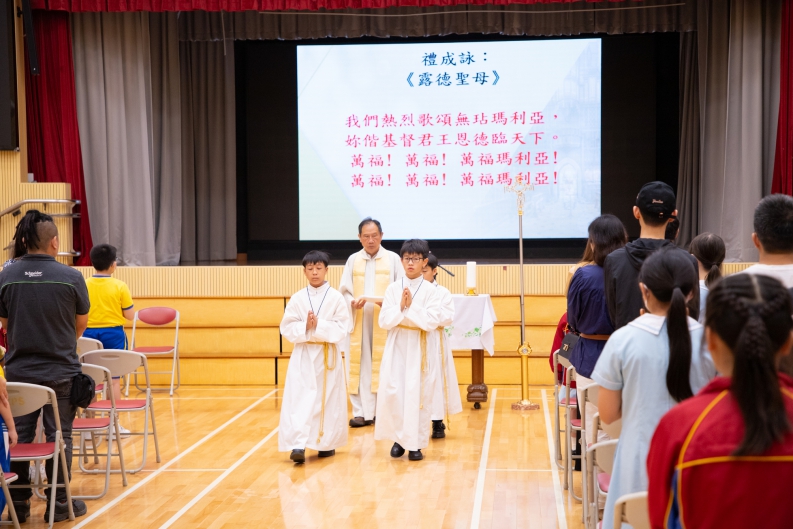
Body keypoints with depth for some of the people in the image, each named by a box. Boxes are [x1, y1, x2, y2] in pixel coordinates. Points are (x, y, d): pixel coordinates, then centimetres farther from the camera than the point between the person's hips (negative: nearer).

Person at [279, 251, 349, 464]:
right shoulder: (297, 298, 2)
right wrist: (305, 327, -18)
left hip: (328, 355, 0)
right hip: (303, 355, 1)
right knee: (299, 400, -9)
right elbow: (287, 328, -1)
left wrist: (319, 325, -20)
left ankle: (327, 443, 23)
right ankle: (298, 445, -12)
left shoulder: (336, 298, -3)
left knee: (328, 400, 8)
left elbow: (341, 329, -9)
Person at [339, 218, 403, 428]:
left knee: (383, 366, -4)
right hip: (358, 321, 2)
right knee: (359, 366, -1)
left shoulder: (393, 259, 5)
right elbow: (344, 290, 8)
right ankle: (361, 412, 3)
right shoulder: (353, 260, 11)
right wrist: (352, 302, -13)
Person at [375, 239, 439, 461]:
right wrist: (400, 307, -16)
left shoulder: (430, 290, -2)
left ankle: (415, 443, 9)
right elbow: (384, 321, -2)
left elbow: (432, 322, -11)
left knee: (419, 394, -1)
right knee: (392, 392, -4)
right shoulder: (393, 288, 4)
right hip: (396, 345, 2)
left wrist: (411, 307, -16)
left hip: (420, 347, -2)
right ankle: (398, 438, 13)